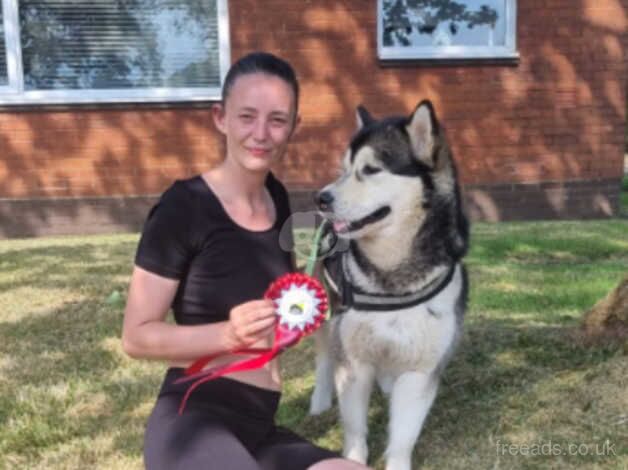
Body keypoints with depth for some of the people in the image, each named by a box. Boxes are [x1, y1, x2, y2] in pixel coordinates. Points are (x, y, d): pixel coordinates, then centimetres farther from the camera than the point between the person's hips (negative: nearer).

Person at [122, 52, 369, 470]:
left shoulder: (277, 199, 8)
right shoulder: (184, 207, -12)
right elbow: (137, 336, -10)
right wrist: (229, 333, -24)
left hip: (258, 428, 7)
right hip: (194, 423, -6)